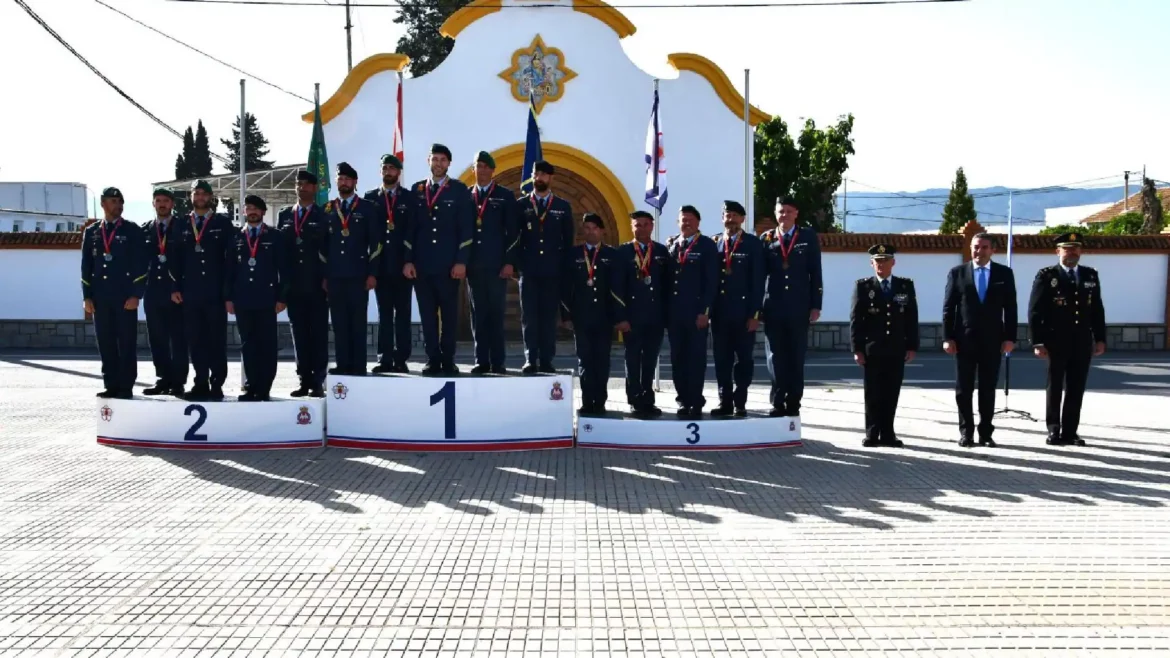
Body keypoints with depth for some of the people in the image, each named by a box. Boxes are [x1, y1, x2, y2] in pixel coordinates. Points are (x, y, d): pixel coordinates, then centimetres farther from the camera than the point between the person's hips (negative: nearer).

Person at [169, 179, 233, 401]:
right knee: (195, 341, 4)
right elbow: (175, 258, 12)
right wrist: (176, 287, 4)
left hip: (215, 293, -3)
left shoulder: (223, 223, 4)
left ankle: (216, 385, 4)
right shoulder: (182, 226, 13)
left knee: (217, 340, -1)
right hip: (190, 293, 3)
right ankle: (201, 384, 11)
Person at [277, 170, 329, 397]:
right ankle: (304, 381, 9)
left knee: (318, 333, -1)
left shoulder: (324, 216, 3)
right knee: (299, 333, 5)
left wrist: (328, 278, -8)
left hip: (317, 284, -3)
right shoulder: (284, 215, 13)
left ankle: (318, 382, 1)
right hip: (293, 284, 4)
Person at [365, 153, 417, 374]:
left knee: (402, 312, 2)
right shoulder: (370, 197, 10)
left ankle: (401, 360, 5)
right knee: (384, 313, 4)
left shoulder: (410, 198, 6)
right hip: (381, 263, 1)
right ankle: (385, 359, 6)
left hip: (403, 263, -1)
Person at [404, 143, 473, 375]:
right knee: (427, 313, 3)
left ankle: (448, 360, 10)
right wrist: (408, 260, 1)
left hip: (449, 264, -2)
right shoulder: (417, 189, 11)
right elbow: (410, 227, 9)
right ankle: (433, 360, 9)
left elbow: (465, 228, -1)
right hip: (422, 263, 2)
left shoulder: (459, 189, 4)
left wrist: (461, 261, -9)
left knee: (449, 313, 2)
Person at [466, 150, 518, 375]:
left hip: (496, 264, -2)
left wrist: (510, 262, -7)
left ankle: (497, 362, 4)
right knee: (478, 314, 4)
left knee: (496, 314, 0)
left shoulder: (505, 196, 5)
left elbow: (513, 231, 0)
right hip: (473, 264, 2)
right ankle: (481, 361, 8)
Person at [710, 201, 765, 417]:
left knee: (744, 359, 5)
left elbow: (757, 281, -4)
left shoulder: (753, 244, 0)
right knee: (722, 360, 5)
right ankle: (725, 402, 13)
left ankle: (740, 403, 13)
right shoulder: (713, 243, 8)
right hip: (720, 313, 2)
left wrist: (755, 313, -9)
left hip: (743, 312, -2)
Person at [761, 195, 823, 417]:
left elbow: (815, 272, 2)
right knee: (776, 356, 2)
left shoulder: (808, 236, 4)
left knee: (796, 357, 6)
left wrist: (815, 305, -4)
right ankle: (778, 402, 8)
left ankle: (793, 403, 14)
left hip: (799, 307, 0)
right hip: (774, 306, 0)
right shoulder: (767, 238, 6)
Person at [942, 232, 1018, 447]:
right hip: (964, 339, 0)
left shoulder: (1004, 273, 5)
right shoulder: (957, 273, 2)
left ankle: (986, 433, 14)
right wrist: (947, 338, -6)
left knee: (989, 389, 6)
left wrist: (1009, 337, -3)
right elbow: (948, 307, 1)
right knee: (963, 389, 3)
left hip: (992, 340, 1)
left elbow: (1010, 308, 4)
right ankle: (966, 433, 12)